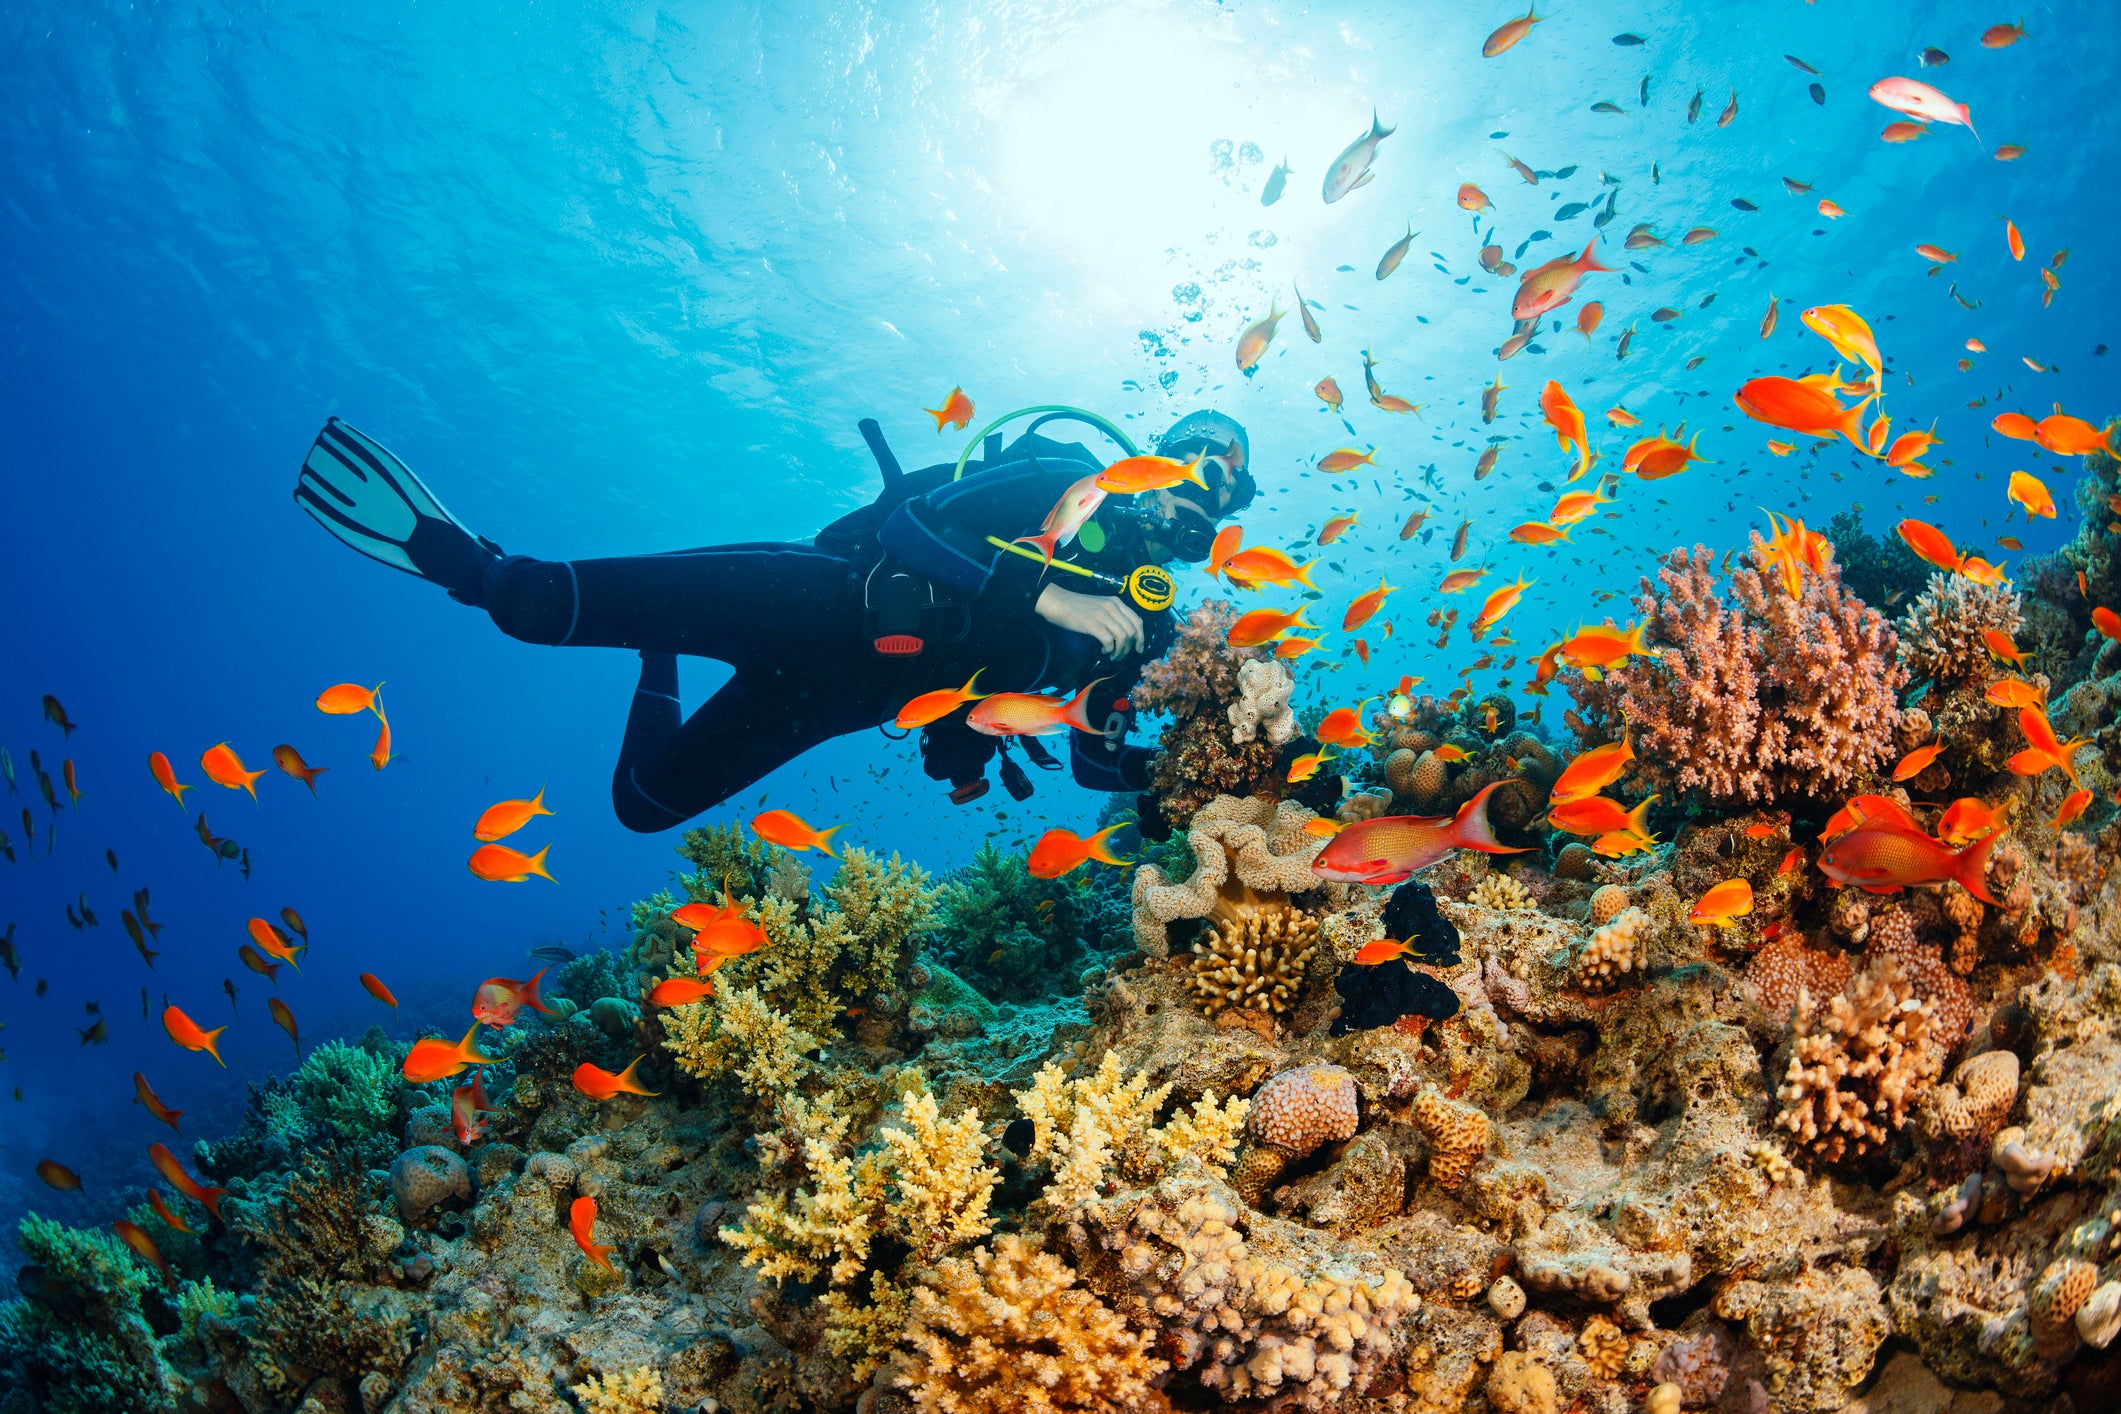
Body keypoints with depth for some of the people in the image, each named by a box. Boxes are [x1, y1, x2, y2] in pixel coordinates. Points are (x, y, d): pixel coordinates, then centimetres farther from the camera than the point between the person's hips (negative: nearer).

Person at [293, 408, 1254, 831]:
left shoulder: (1144, 618, 9)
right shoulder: (1059, 479, -6)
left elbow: (1097, 761, 13)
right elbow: (906, 522, -20)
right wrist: (1047, 599, -29)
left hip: (843, 697, 5)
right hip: (828, 603, -5)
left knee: (645, 802, 9)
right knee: (539, 603, -25)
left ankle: (630, 641, 34)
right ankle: (466, 559, 5)